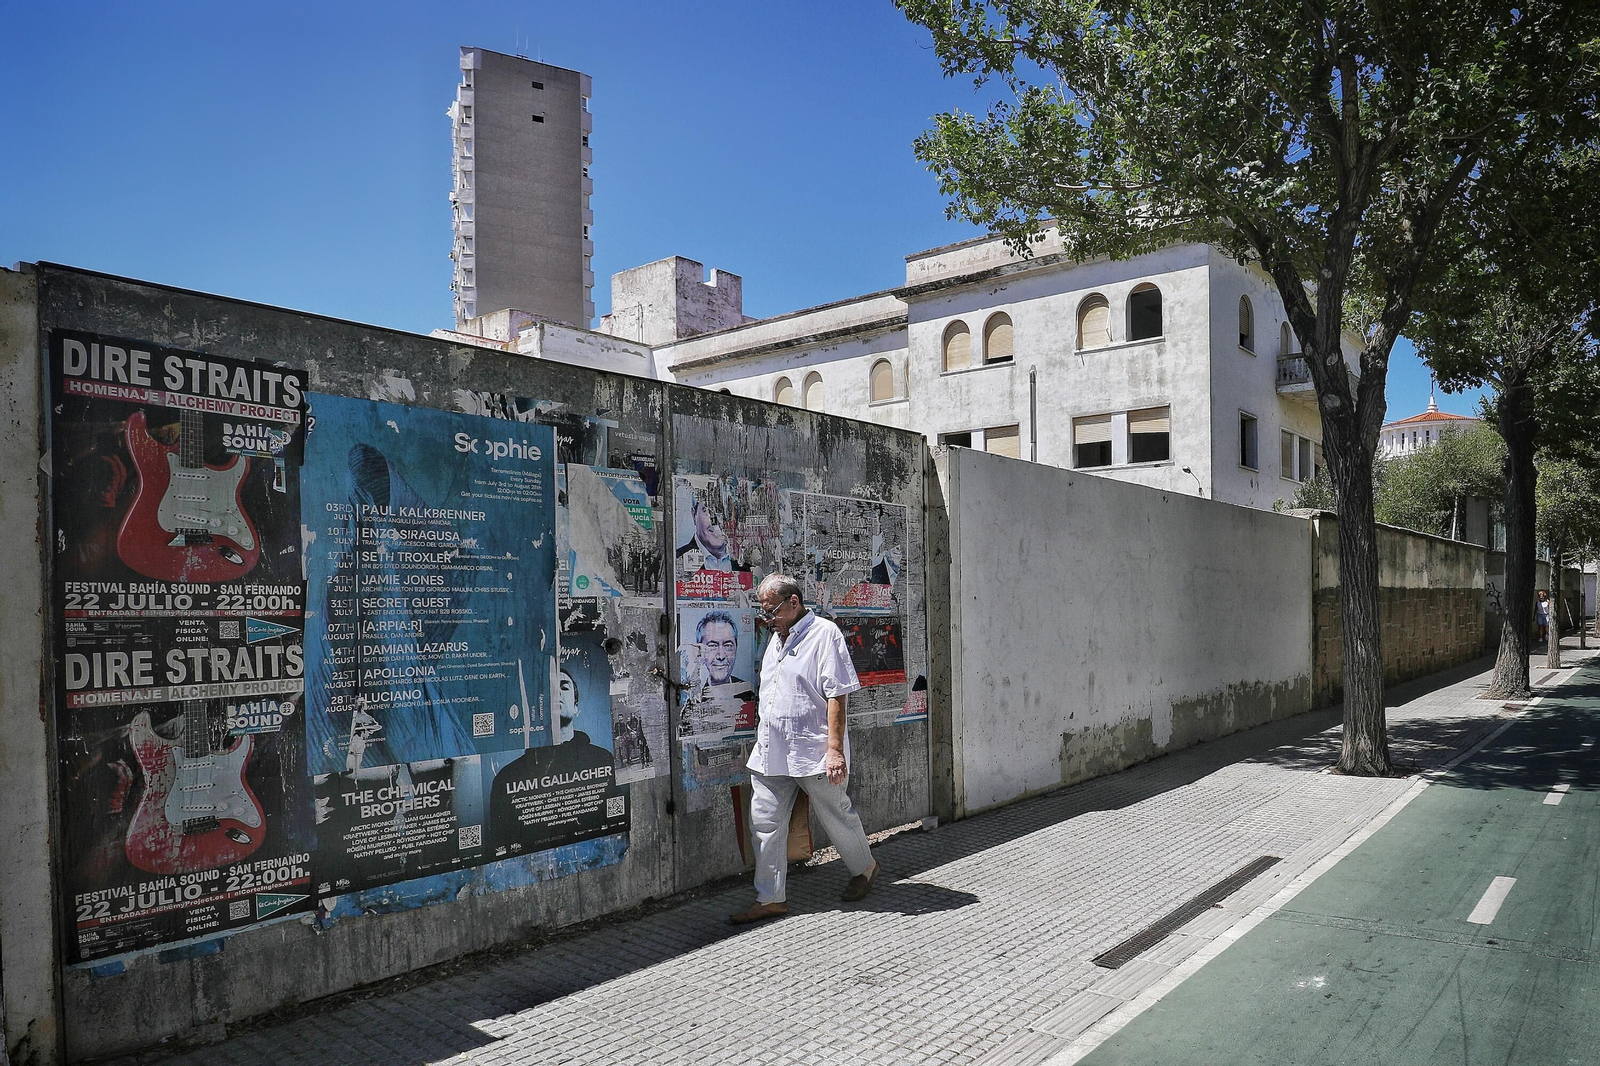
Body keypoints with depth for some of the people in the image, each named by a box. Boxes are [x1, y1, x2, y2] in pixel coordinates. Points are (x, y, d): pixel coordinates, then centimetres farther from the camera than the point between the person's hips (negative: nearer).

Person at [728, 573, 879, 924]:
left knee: (836, 816, 9)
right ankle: (772, 899, 13)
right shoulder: (776, 638, 15)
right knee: (765, 823, 4)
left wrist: (835, 749, -20)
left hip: (813, 752, -7)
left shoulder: (824, 634, -10)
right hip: (770, 752, 7)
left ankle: (864, 868, 35)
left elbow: (836, 696, -15)